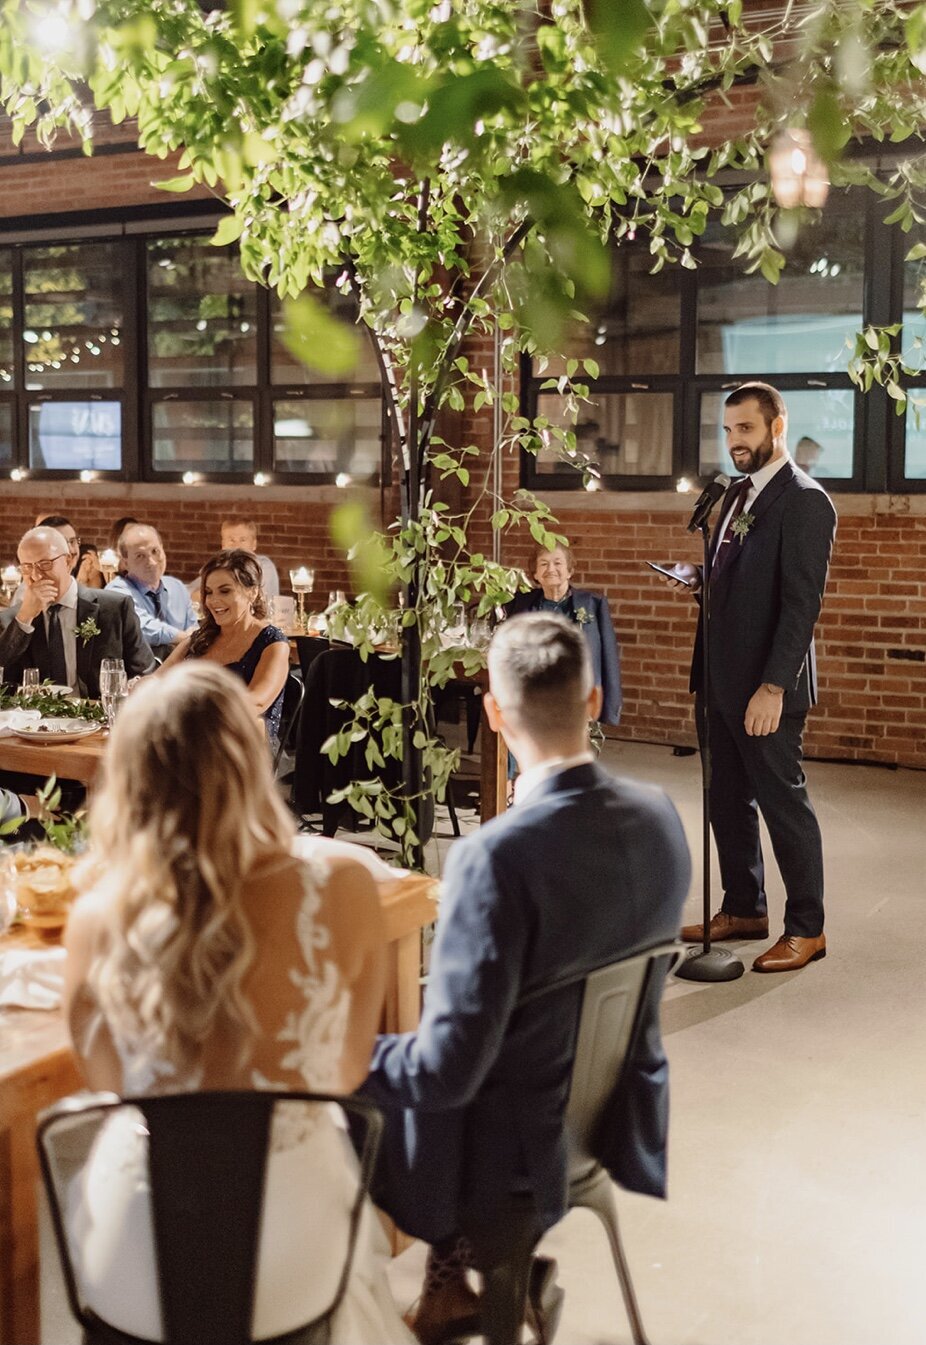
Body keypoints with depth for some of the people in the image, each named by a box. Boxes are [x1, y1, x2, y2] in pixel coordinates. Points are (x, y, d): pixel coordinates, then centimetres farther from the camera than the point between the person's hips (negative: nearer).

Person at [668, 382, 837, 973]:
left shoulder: (804, 501, -14)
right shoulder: (738, 493, 14)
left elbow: (802, 602, -19)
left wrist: (773, 686, -23)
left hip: (767, 686, -9)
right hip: (724, 679, 9)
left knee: (784, 802, 2)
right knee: (728, 801, 15)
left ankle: (806, 928, 15)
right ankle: (744, 909, 29)